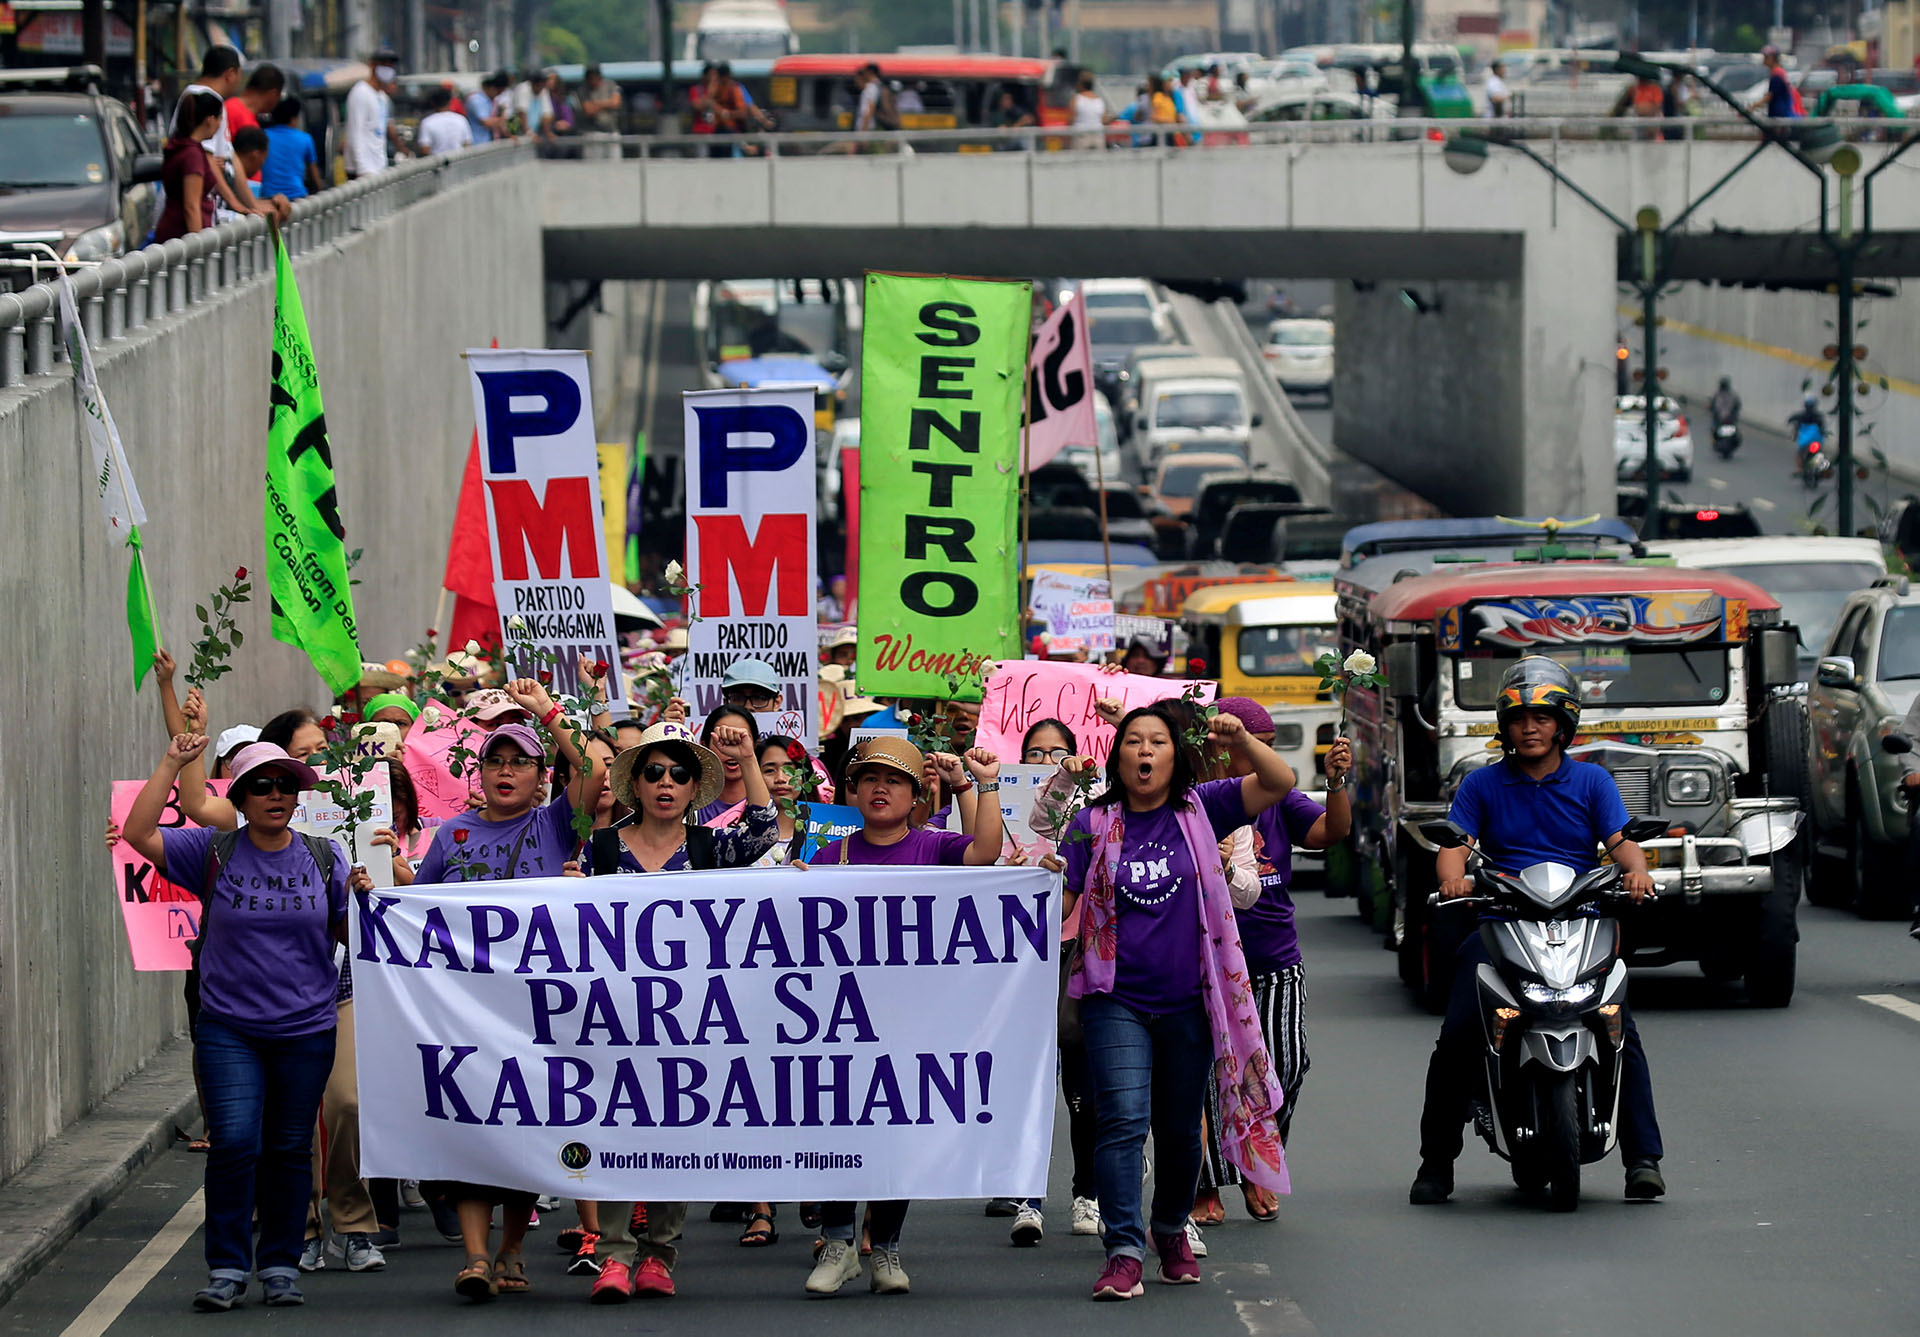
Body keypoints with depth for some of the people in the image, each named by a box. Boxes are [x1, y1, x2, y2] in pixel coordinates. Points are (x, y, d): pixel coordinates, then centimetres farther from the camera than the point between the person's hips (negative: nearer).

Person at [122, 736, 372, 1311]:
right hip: (228, 1029, -1)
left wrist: (359, 898, -11)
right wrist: (171, 764, -10)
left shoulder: (324, 858, 5)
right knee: (234, 1141, -11)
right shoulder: (214, 852, 0)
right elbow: (139, 834, -9)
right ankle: (227, 1267, -3)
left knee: (288, 1149, 8)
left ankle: (281, 1265, 18)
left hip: (305, 1030, 1)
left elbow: (348, 938, 8)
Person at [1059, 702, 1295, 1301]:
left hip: (1188, 1001, 1)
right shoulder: (1093, 824, 3)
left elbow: (1278, 783, -5)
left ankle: (1172, 1230, 35)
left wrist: (1241, 741, -22)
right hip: (1118, 1000, -1)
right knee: (1123, 1121, -15)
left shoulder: (1199, 809, 3)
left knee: (1180, 1129, 13)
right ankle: (1124, 1252, -17)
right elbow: (1058, 903, 3)